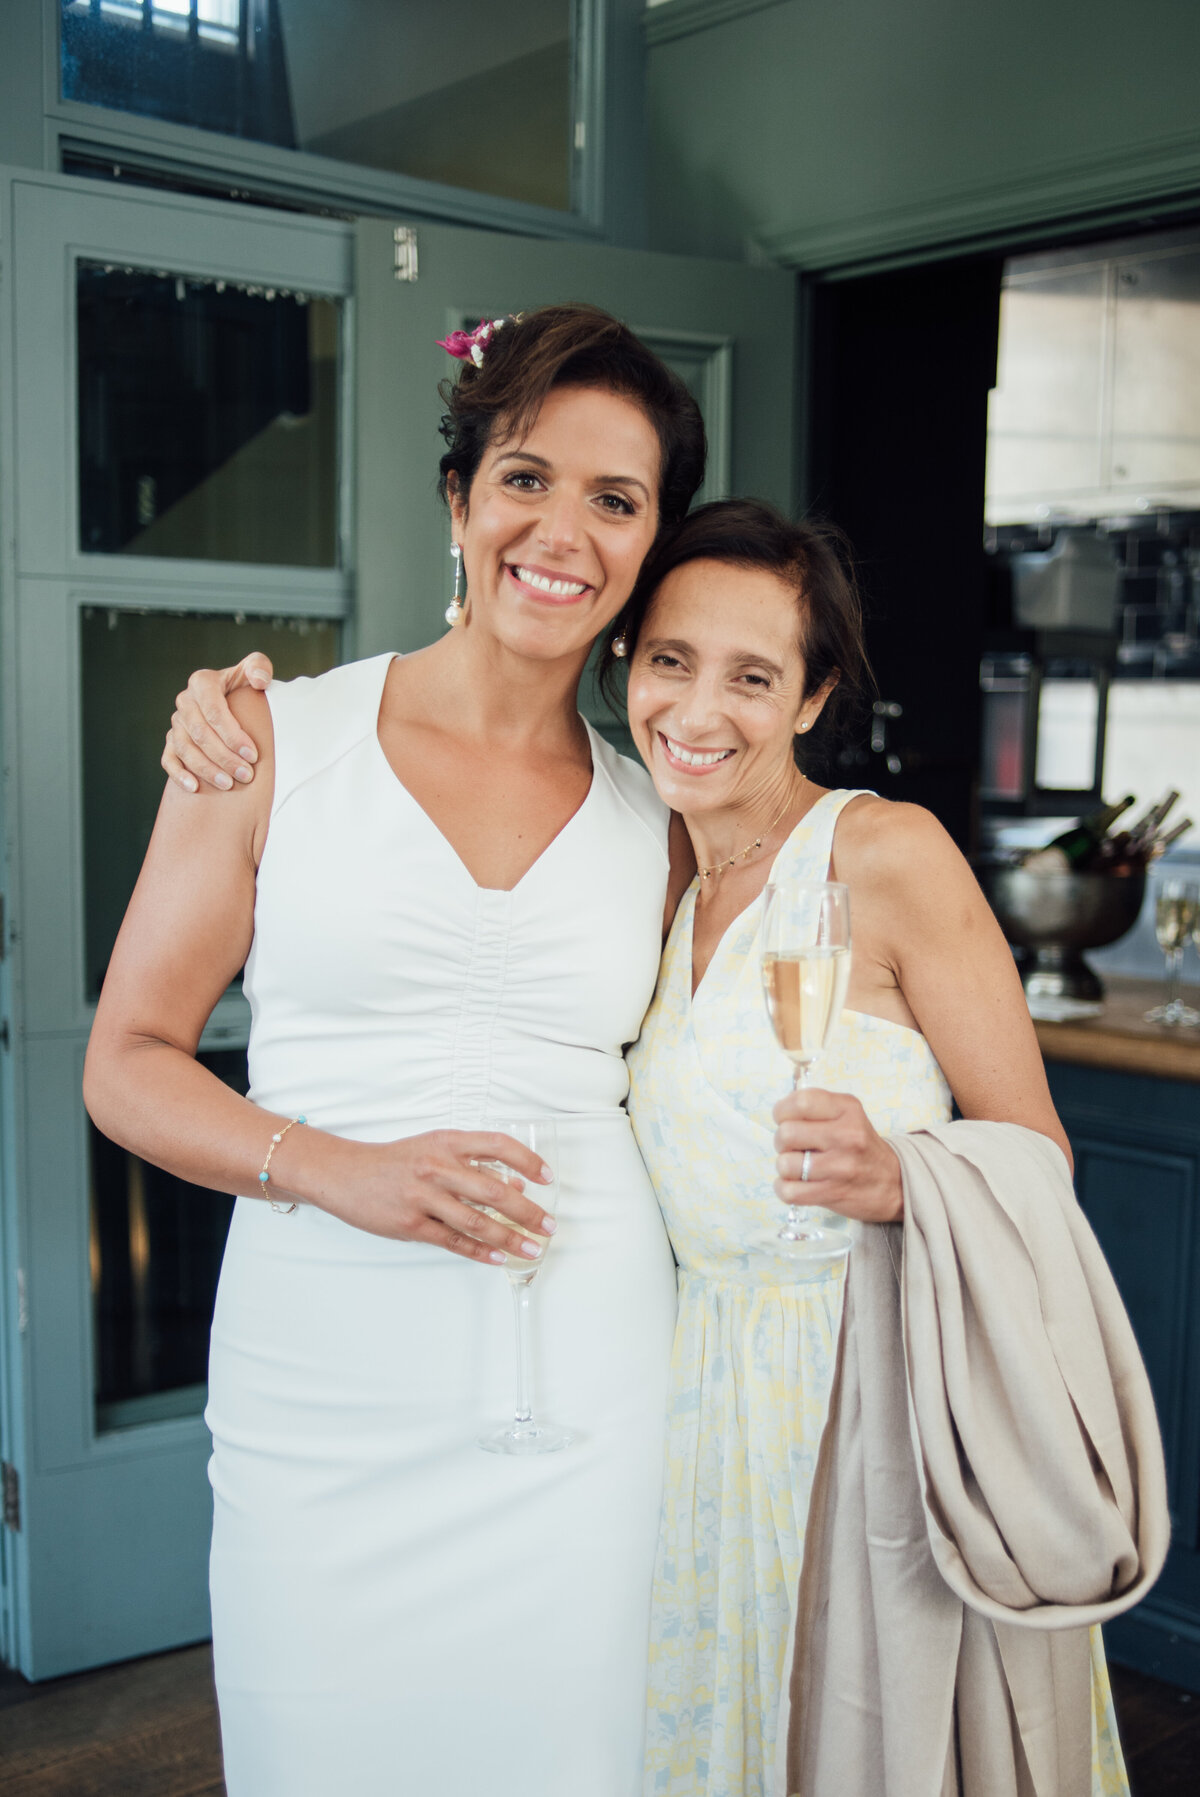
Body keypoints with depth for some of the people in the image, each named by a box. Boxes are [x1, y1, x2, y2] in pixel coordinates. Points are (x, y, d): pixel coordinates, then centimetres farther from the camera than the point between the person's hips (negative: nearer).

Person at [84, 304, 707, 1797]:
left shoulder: (654, 820, 7)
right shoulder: (274, 740, 0)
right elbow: (127, 1062, 0)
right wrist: (336, 1169, -14)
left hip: (580, 1398, 2)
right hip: (326, 1404, -1)